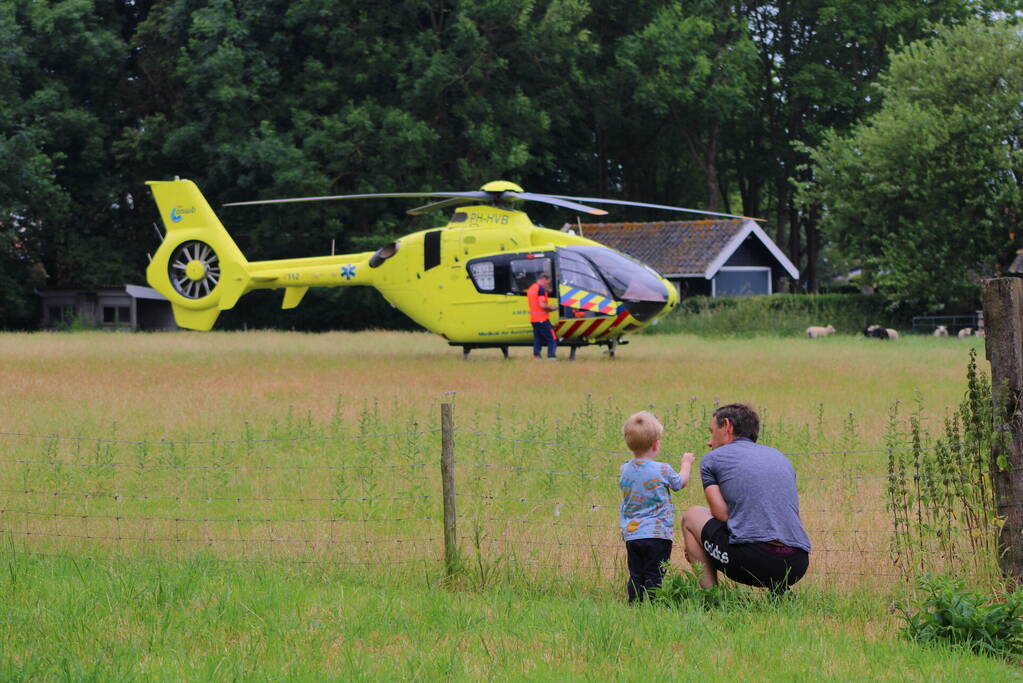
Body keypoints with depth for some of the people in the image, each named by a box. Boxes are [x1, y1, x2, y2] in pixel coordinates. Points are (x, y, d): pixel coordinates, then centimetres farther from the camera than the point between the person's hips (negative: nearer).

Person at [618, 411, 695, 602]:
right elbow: (681, 482, 9)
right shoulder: (662, 471, -10)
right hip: (657, 534, -4)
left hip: (631, 534, 4)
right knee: (654, 577, -2)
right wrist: (686, 464, 28)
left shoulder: (625, 470, 2)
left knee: (636, 576, 9)